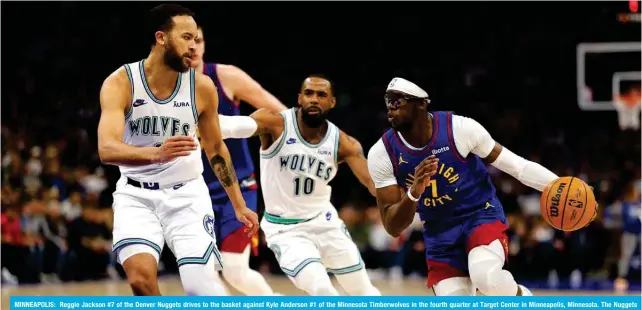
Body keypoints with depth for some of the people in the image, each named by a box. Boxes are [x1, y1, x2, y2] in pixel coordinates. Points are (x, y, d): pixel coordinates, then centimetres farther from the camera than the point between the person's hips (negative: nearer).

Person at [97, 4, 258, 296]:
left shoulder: (202, 87, -6)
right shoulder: (120, 83, -14)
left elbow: (216, 148, 10)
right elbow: (107, 149, -27)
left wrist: (239, 205, 13)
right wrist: (157, 154, -46)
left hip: (187, 194, 1)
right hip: (137, 195, -1)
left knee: (202, 286, -14)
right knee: (141, 277, -24)